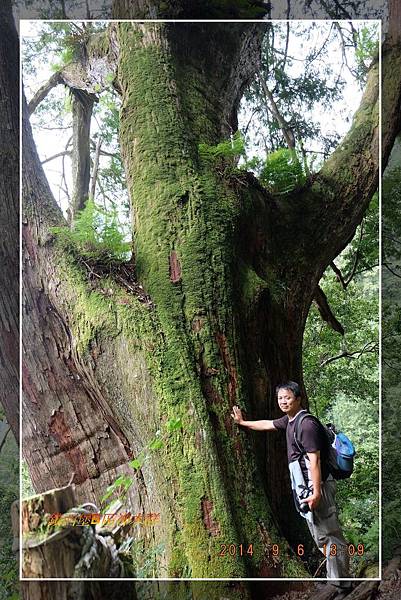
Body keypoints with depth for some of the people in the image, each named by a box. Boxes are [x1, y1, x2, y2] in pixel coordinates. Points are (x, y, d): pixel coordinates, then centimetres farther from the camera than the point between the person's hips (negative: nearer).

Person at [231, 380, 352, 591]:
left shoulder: (307, 424, -18)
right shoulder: (289, 420, 10)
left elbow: (314, 460, -22)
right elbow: (267, 424, 27)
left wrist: (316, 492, -24)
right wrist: (243, 422, 38)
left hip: (315, 485, -10)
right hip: (304, 486, 10)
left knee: (328, 535, -4)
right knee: (319, 535, 18)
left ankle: (341, 583, 6)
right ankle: (334, 577, 30)